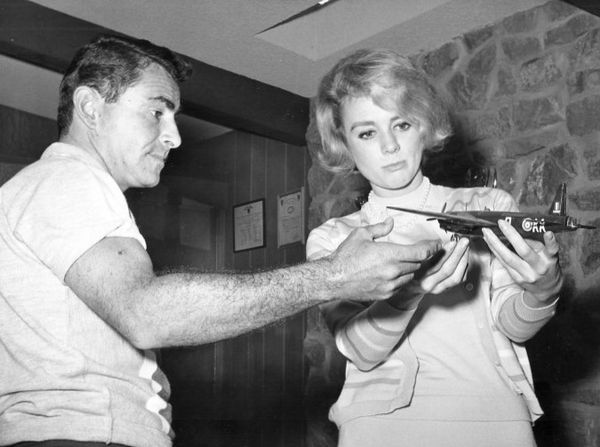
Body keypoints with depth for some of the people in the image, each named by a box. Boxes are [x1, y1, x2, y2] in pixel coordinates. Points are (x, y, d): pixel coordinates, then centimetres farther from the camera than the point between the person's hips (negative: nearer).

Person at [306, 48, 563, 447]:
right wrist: (407, 290, -20)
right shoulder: (331, 239, 9)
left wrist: (542, 289, -17)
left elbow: (513, 326, 3)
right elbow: (362, 351, -3)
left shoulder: (490, 207, 10)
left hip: (493, 413, 2)